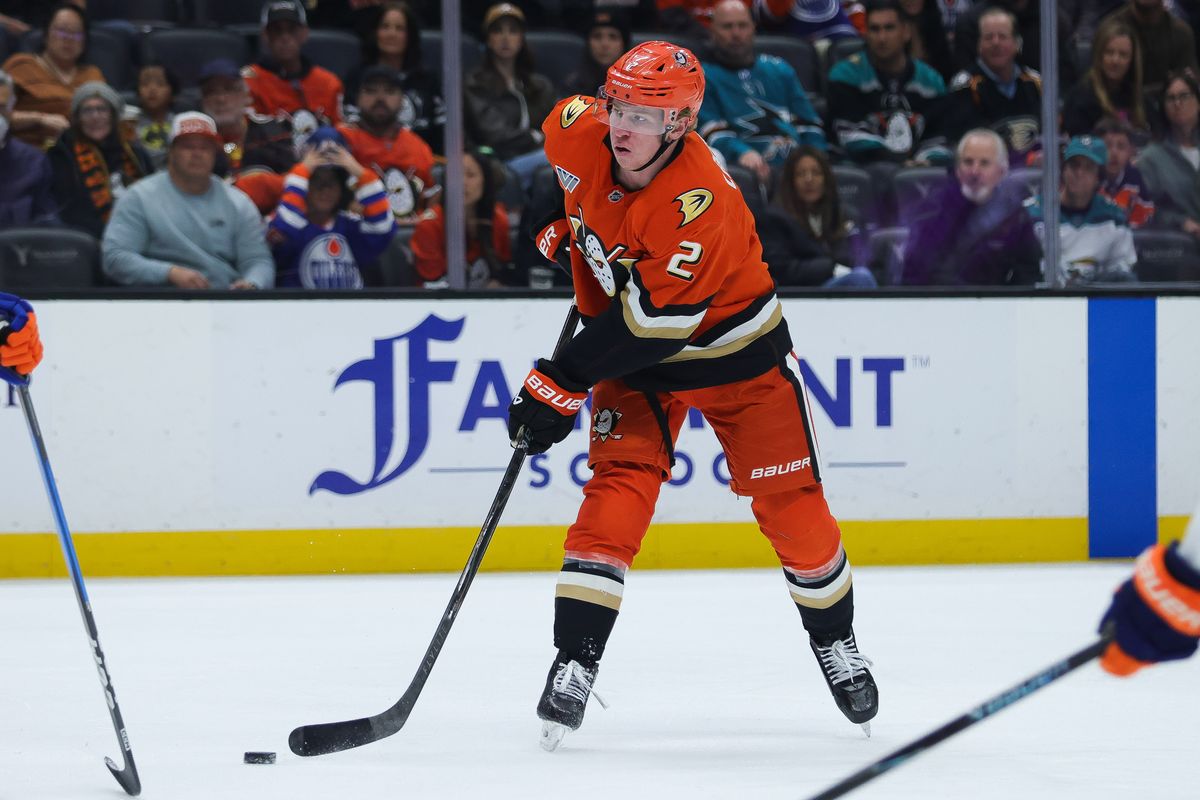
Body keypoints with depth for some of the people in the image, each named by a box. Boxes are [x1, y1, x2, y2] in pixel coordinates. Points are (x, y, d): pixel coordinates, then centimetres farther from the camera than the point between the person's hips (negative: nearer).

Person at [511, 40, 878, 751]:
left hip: (736, 352, -4)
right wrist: (569, 228, 13)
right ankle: (574, 665, -17)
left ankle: (835, 640, 26)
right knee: (618, 488, -15)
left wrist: (563, 384, -29)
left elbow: (648, 321, -34)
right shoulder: (580, 135, -18)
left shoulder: (700, 204, -35)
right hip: (635, 353, 4)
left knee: (791, 505, 1)